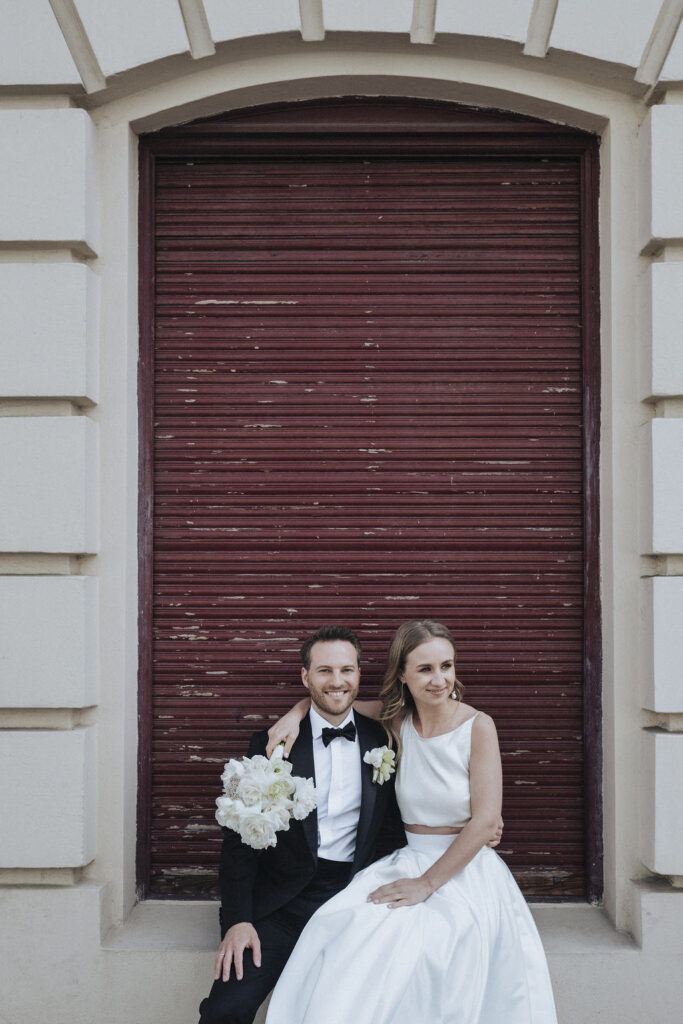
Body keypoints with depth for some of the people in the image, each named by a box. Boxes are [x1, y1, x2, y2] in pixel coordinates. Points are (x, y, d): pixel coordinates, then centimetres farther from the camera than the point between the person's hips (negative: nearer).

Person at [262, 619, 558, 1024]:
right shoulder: (397, 720, 5)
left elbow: (485, 820, -12)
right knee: (345, 930, -26)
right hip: (405, 862, 4)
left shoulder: (477, 726, -7)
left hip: (465, 872, -3)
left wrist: (428, 884, -16)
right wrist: (295, 714, -4)